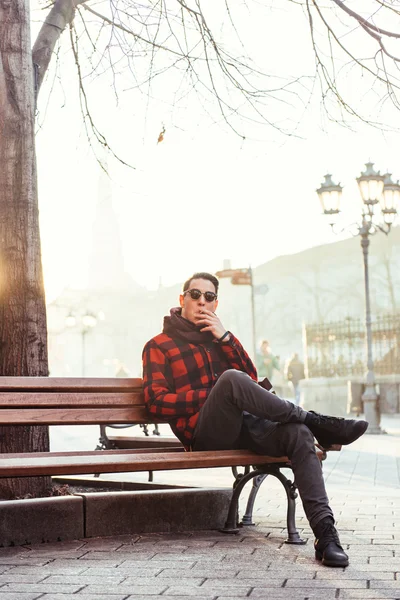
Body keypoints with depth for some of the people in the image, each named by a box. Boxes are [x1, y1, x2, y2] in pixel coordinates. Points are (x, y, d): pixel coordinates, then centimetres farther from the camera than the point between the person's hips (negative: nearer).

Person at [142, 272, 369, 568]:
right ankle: (315, 421, -24)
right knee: (230, 379, -35)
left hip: (241, 425, 5)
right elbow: (157, 401, -3)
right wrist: (217, 393, -10)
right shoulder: (159, 346, 10)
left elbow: (251, 377, 15)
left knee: (298, 433, -26)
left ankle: (325, 531, -36)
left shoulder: (218, 335, 26)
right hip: (204, 433, -5)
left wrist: (225, 338, 1)